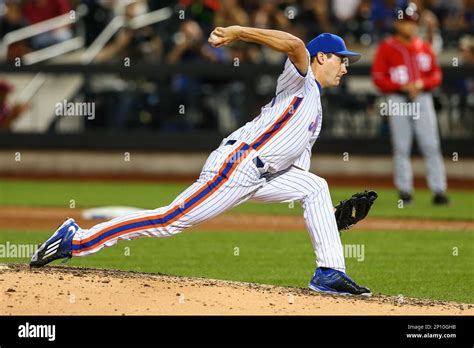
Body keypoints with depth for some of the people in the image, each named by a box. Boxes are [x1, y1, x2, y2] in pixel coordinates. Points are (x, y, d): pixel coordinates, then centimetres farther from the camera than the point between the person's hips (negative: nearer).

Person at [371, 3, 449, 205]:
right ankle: (405, 192, 3)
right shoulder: (386, 48, 2)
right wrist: (402, 87, -14)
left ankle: (438, 191, -6)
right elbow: (378, 78, -2)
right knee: (401, 147, -2)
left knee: (431, 146, -4)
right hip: (397, 101, -2)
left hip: (422, 98, 2)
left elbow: (436, 75, 14)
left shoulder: (424, 48, 12)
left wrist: (421, 84, -7)